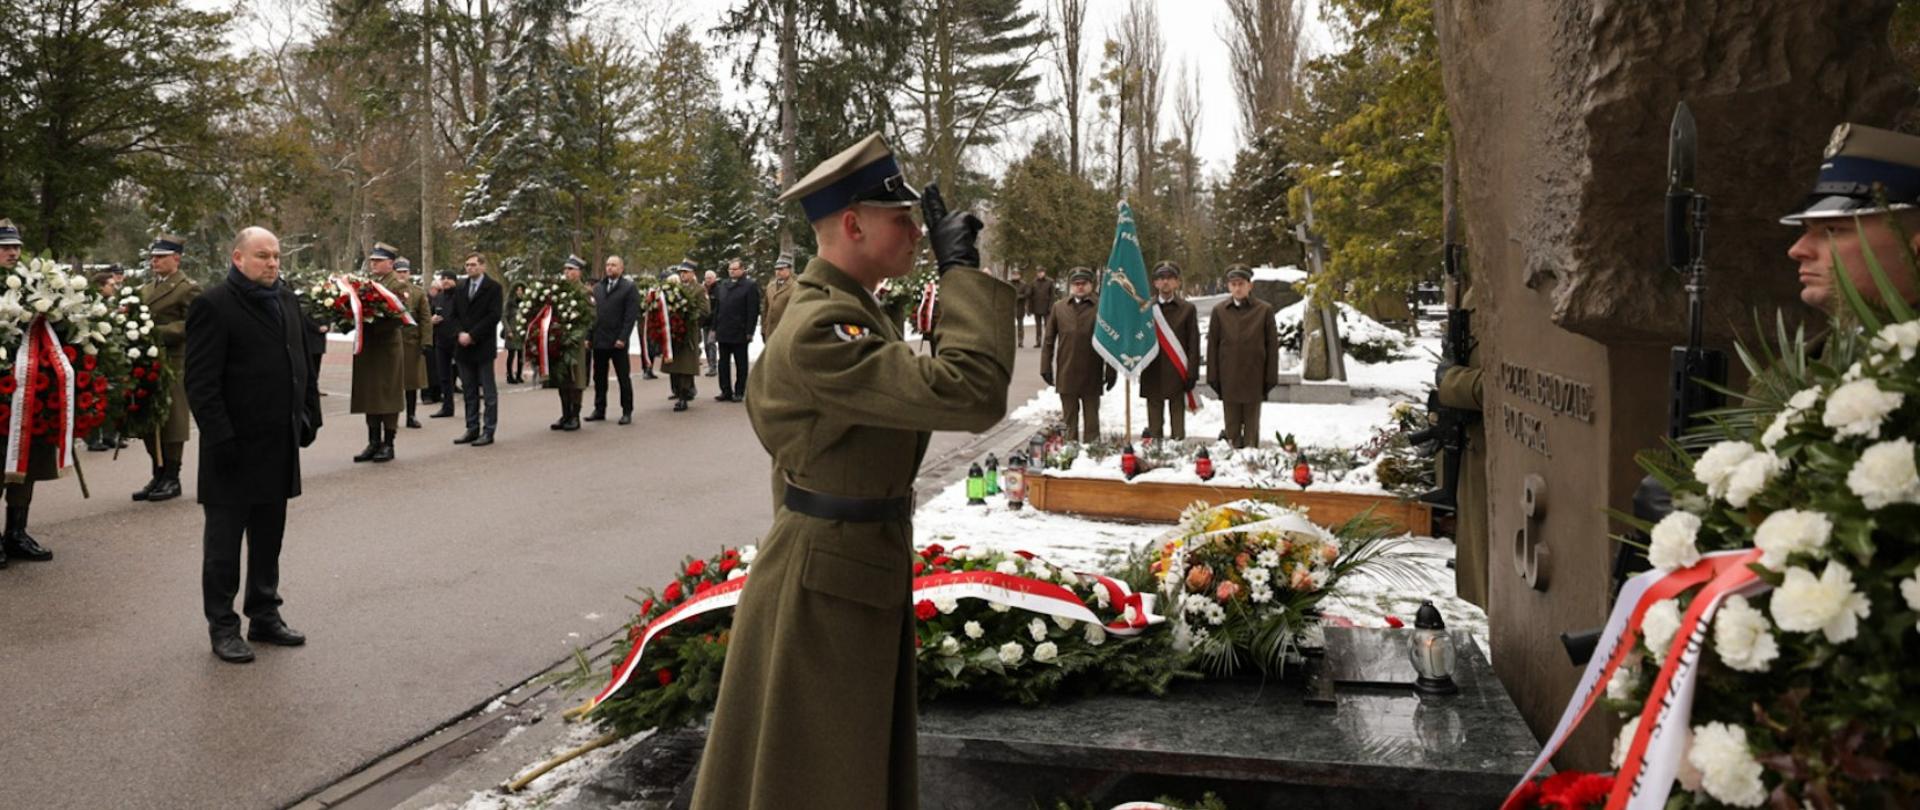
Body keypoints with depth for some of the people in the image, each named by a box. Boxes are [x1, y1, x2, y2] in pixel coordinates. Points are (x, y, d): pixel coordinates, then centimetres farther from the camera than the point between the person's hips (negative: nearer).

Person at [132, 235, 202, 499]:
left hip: (174, 362, -7)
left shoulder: (188, 288, -4)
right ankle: (158, 476, 20)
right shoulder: (146, 289, 19)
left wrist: (158, 333, -20)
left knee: (171, 420, -2)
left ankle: (171, 479, 6)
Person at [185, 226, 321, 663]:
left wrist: (309, 415, 12)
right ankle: (222, 626, 14)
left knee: (269, 536, 15)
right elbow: (201, 382, -14)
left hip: (280, 446, 7)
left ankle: (264, 615, 26)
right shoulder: (213, 305, -11)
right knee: (224, 540, 5)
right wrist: (222, 437, -19)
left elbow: (301, 362, 18)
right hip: (236, 447, -7)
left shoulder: (286, 300, 12)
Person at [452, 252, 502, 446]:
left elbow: (494, 316, -11)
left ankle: (488, 431, 3)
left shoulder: (493, 287, -3)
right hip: (463, 346, 5)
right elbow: (454, 314, 13)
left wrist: (472, 335, -14)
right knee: (469, 391, 9)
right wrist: (460, 334, -5)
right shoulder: (460, 287, 13)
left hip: (483, 346, -5)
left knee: (488, 392, 0)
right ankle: (472, 429, 15)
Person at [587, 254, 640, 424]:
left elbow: (631, 316, -8)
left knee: (624, 377, 2)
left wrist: (622, 338, -15)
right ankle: (599, 410, 19)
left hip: (618, 341, -5)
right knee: (599, 377, 10)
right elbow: (592, 313, 11)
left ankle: (627, 412, 7)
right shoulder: (597, 288, 13)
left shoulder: (629, 288, -2)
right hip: (599, 340, 5)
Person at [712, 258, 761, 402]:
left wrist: (749, 332, -15)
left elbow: (753, 311, -10)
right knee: (723, 363, 7)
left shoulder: (750, 286, -5)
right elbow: (717, 308, 16)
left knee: (740, 364, 3)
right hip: (723, 332, 6)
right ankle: (726, 391, 13)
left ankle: (739, 392, 9)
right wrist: (715, 328, 9)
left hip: (740, 333, -6)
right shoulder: (722, 286, 14)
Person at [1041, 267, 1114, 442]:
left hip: (1092, 375, -2)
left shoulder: (1101, 307, -2)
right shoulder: (1058, 307, 6)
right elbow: (1049, 340, 9)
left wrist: (1111, 371, -3)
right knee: (1069, 419, 11)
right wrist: (1046, 367, 4)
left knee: (1091, 418, 7)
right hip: (1066, 374, 2)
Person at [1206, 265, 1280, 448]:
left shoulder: (1264, 310, 0)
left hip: (1254, 380, -1)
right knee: (1232, 426, 6)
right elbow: (1212, 345, 5)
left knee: (1252, 425, 7)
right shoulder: (1219, 310, 3)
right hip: (1228, 381, 1)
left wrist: (1271, 378, -1)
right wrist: (1213, 378, 1)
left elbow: (1272, 345, 2)